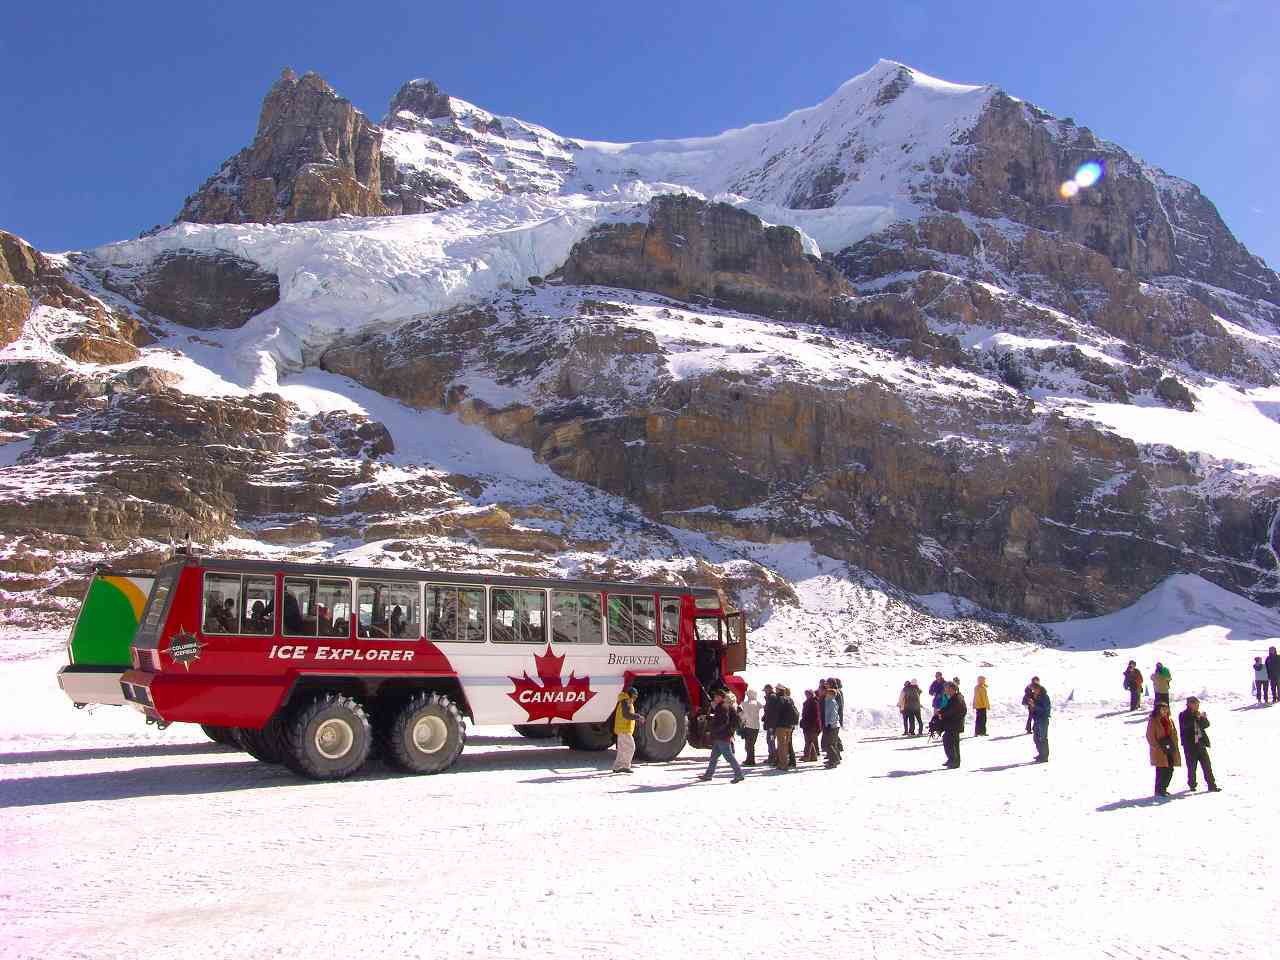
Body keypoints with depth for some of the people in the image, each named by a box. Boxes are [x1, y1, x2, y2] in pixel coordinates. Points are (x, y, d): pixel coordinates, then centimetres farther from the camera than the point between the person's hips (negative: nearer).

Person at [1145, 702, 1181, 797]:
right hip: (1159, 752, -6)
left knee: (1170, 771, 7)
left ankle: (1163, 789, 20)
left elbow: (1174, 734, 18)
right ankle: (1159, 790, 2)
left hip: (1171, 750, 7)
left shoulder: (1169, 721, 13)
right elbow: (1150, 737, -9)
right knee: (1162, 771, -8)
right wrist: (1159, 748, -14)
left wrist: (1174, 745, 4)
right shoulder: (1153, 721, -6)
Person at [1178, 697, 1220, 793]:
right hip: (1190, 745, -4)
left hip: (1201, 743, 4)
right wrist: (1196, 717, -22)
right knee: (1191, 766, 3)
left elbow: (1206, 724, 3)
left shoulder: (1198, 714, 12)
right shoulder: (1183, 715, -2)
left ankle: (1212, 785, 5)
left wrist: (1202, 718, -17)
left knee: (1207, 765, 1)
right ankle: (1192, 785, 16)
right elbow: (1185, 724, -20)